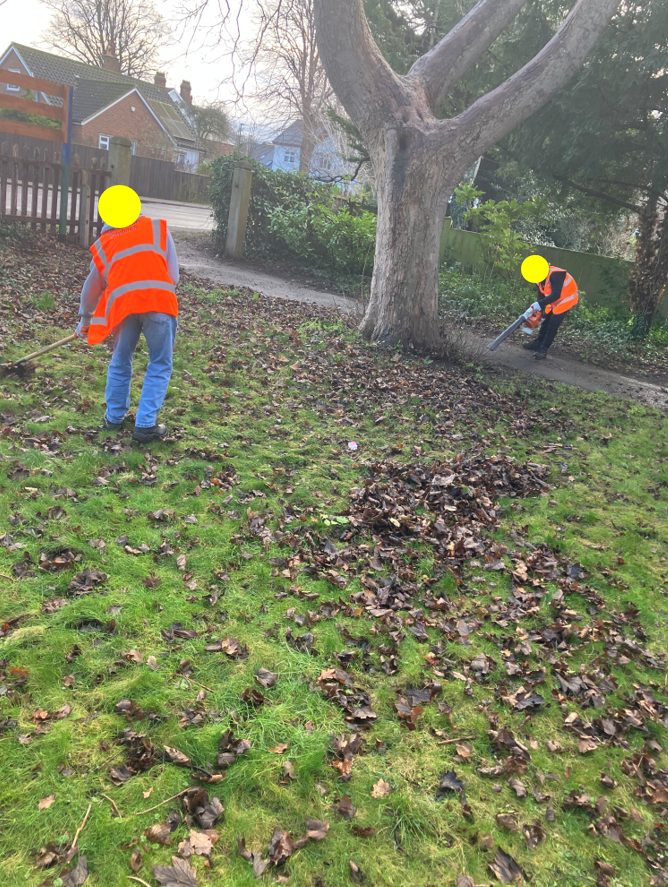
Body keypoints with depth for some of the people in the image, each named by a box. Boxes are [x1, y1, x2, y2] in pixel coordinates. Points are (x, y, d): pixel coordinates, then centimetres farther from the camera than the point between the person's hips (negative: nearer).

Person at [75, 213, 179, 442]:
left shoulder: (104, 244, 26)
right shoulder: (158, 227, 21)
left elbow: (92, 288, 33)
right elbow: (173, 275, 12)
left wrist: (85, 319, 47)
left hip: (123, 303, 2)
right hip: (159, 301, -2)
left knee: (120, 362, 19)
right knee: (160, 365, 6)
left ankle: (114, 417, 28)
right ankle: (145, 425, 3)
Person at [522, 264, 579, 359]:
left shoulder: (555, 274, -34)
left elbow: (556, 295, -39)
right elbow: (541, 296, 1)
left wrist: (539, 305, -44)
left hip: (566, 299, -8)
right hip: (554, 301, 8)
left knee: (553, 325, -9)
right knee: (546, 321, 14)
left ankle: (543, 350, -4)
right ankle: (538, 343, 27)